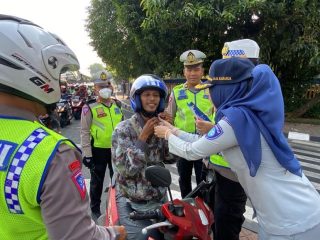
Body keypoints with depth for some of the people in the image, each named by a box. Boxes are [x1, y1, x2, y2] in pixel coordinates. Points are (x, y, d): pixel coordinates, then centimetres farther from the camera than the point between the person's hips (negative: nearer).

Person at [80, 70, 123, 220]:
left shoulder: (118, 105, 6)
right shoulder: (89, 107, -10)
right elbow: (85, 132, -10)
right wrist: (87, 154, -13)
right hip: (98, 150, -4)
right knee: (97, 182, 11)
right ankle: (95, 209, 30)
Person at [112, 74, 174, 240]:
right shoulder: (123, 129, -14)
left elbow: (171, 158, -3)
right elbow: (126, 169, -21)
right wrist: (143, 136, -24)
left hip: (160, 199, 5)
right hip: (132, 205, -5)